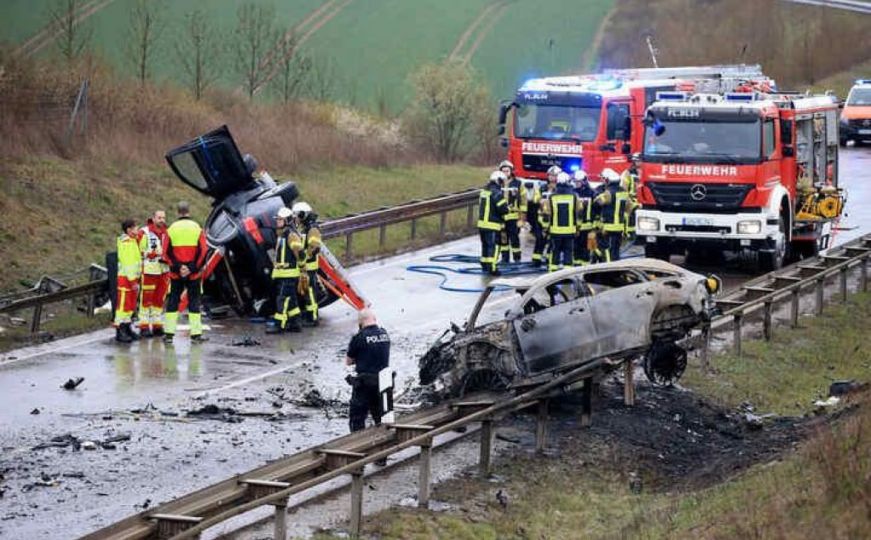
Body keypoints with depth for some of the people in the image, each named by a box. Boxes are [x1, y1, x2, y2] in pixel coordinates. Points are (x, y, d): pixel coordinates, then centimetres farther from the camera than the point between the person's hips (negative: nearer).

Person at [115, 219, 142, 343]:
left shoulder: (133, 241, 17)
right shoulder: (125, 243, -15)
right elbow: (127, 263, -21)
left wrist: (136, 279, 21)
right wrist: (132, 280, -22)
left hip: (132, 278, 10)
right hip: (125, 278, -10)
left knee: (131, 305, 16)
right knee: (123, 305, -8)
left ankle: (127, 328, 25)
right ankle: (119, 332, -7)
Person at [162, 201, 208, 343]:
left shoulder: (171, 229, -1)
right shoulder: (197, 228, -3)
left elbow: (167, 252, -4)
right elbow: (203, 251, -7)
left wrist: (177, 267, -4)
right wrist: (193, 269, -5)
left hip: (176, 273, 1)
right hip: (194, 274, -1)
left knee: (173, 301, 8)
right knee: (194, 301, 6)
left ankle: (169, 333, 7)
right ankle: (196, 333, 5)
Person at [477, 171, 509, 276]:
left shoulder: (484, 190, 11)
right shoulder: (496, 192, -17)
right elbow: (503, 209, -21)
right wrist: (506, 208, 2)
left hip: (482, 223, 9)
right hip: (492, 225, -8)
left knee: (485, 245, 20)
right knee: (494, 246, -6)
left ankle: (484, 265, 30)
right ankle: (492, 268, -11)